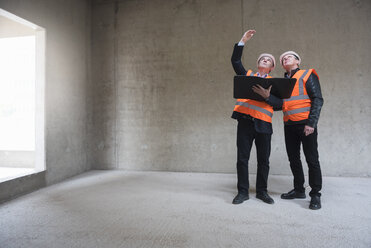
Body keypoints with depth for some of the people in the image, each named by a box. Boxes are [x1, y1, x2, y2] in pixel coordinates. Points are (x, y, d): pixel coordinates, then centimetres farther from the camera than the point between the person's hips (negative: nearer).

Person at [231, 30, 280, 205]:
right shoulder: (247, 75, 17)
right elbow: (235, 61, 6)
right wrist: (243, 41, 3)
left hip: (263, 123, 1)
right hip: (245, 120, 0)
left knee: (263, 160, 6)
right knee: (242, 158, 0)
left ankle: (261, 191, 20)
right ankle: (243, 192, 10)